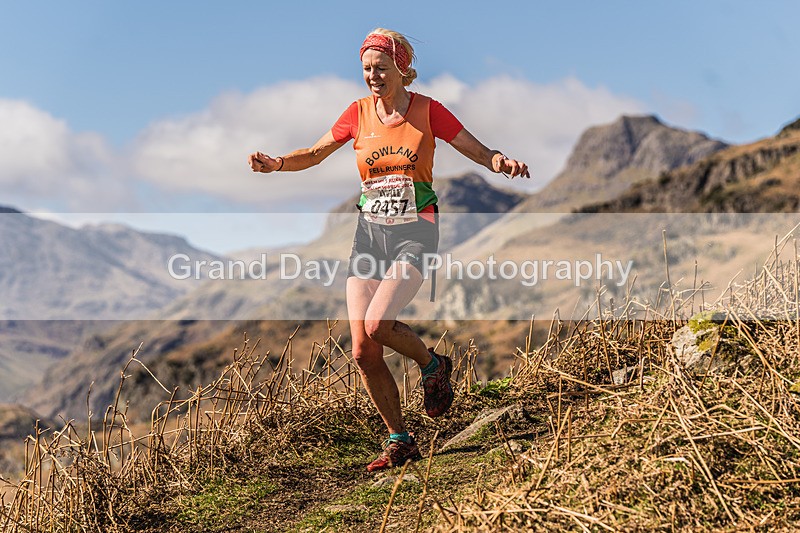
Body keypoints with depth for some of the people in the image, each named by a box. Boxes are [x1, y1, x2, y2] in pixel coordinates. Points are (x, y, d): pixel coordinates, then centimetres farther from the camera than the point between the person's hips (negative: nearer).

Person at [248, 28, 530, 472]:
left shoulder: (427, 111, -3)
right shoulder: (359, 112, 5)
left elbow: (480, 152, 0)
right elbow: (315, 153, 13)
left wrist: (503, 162, -23)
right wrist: (276, 164, -6)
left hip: (415, 231, -4)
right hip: (370, 232, 4)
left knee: (377, 323, -25)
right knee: (363, 352, -3)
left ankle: (432, 365, 7)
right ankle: (399, 442, 14)